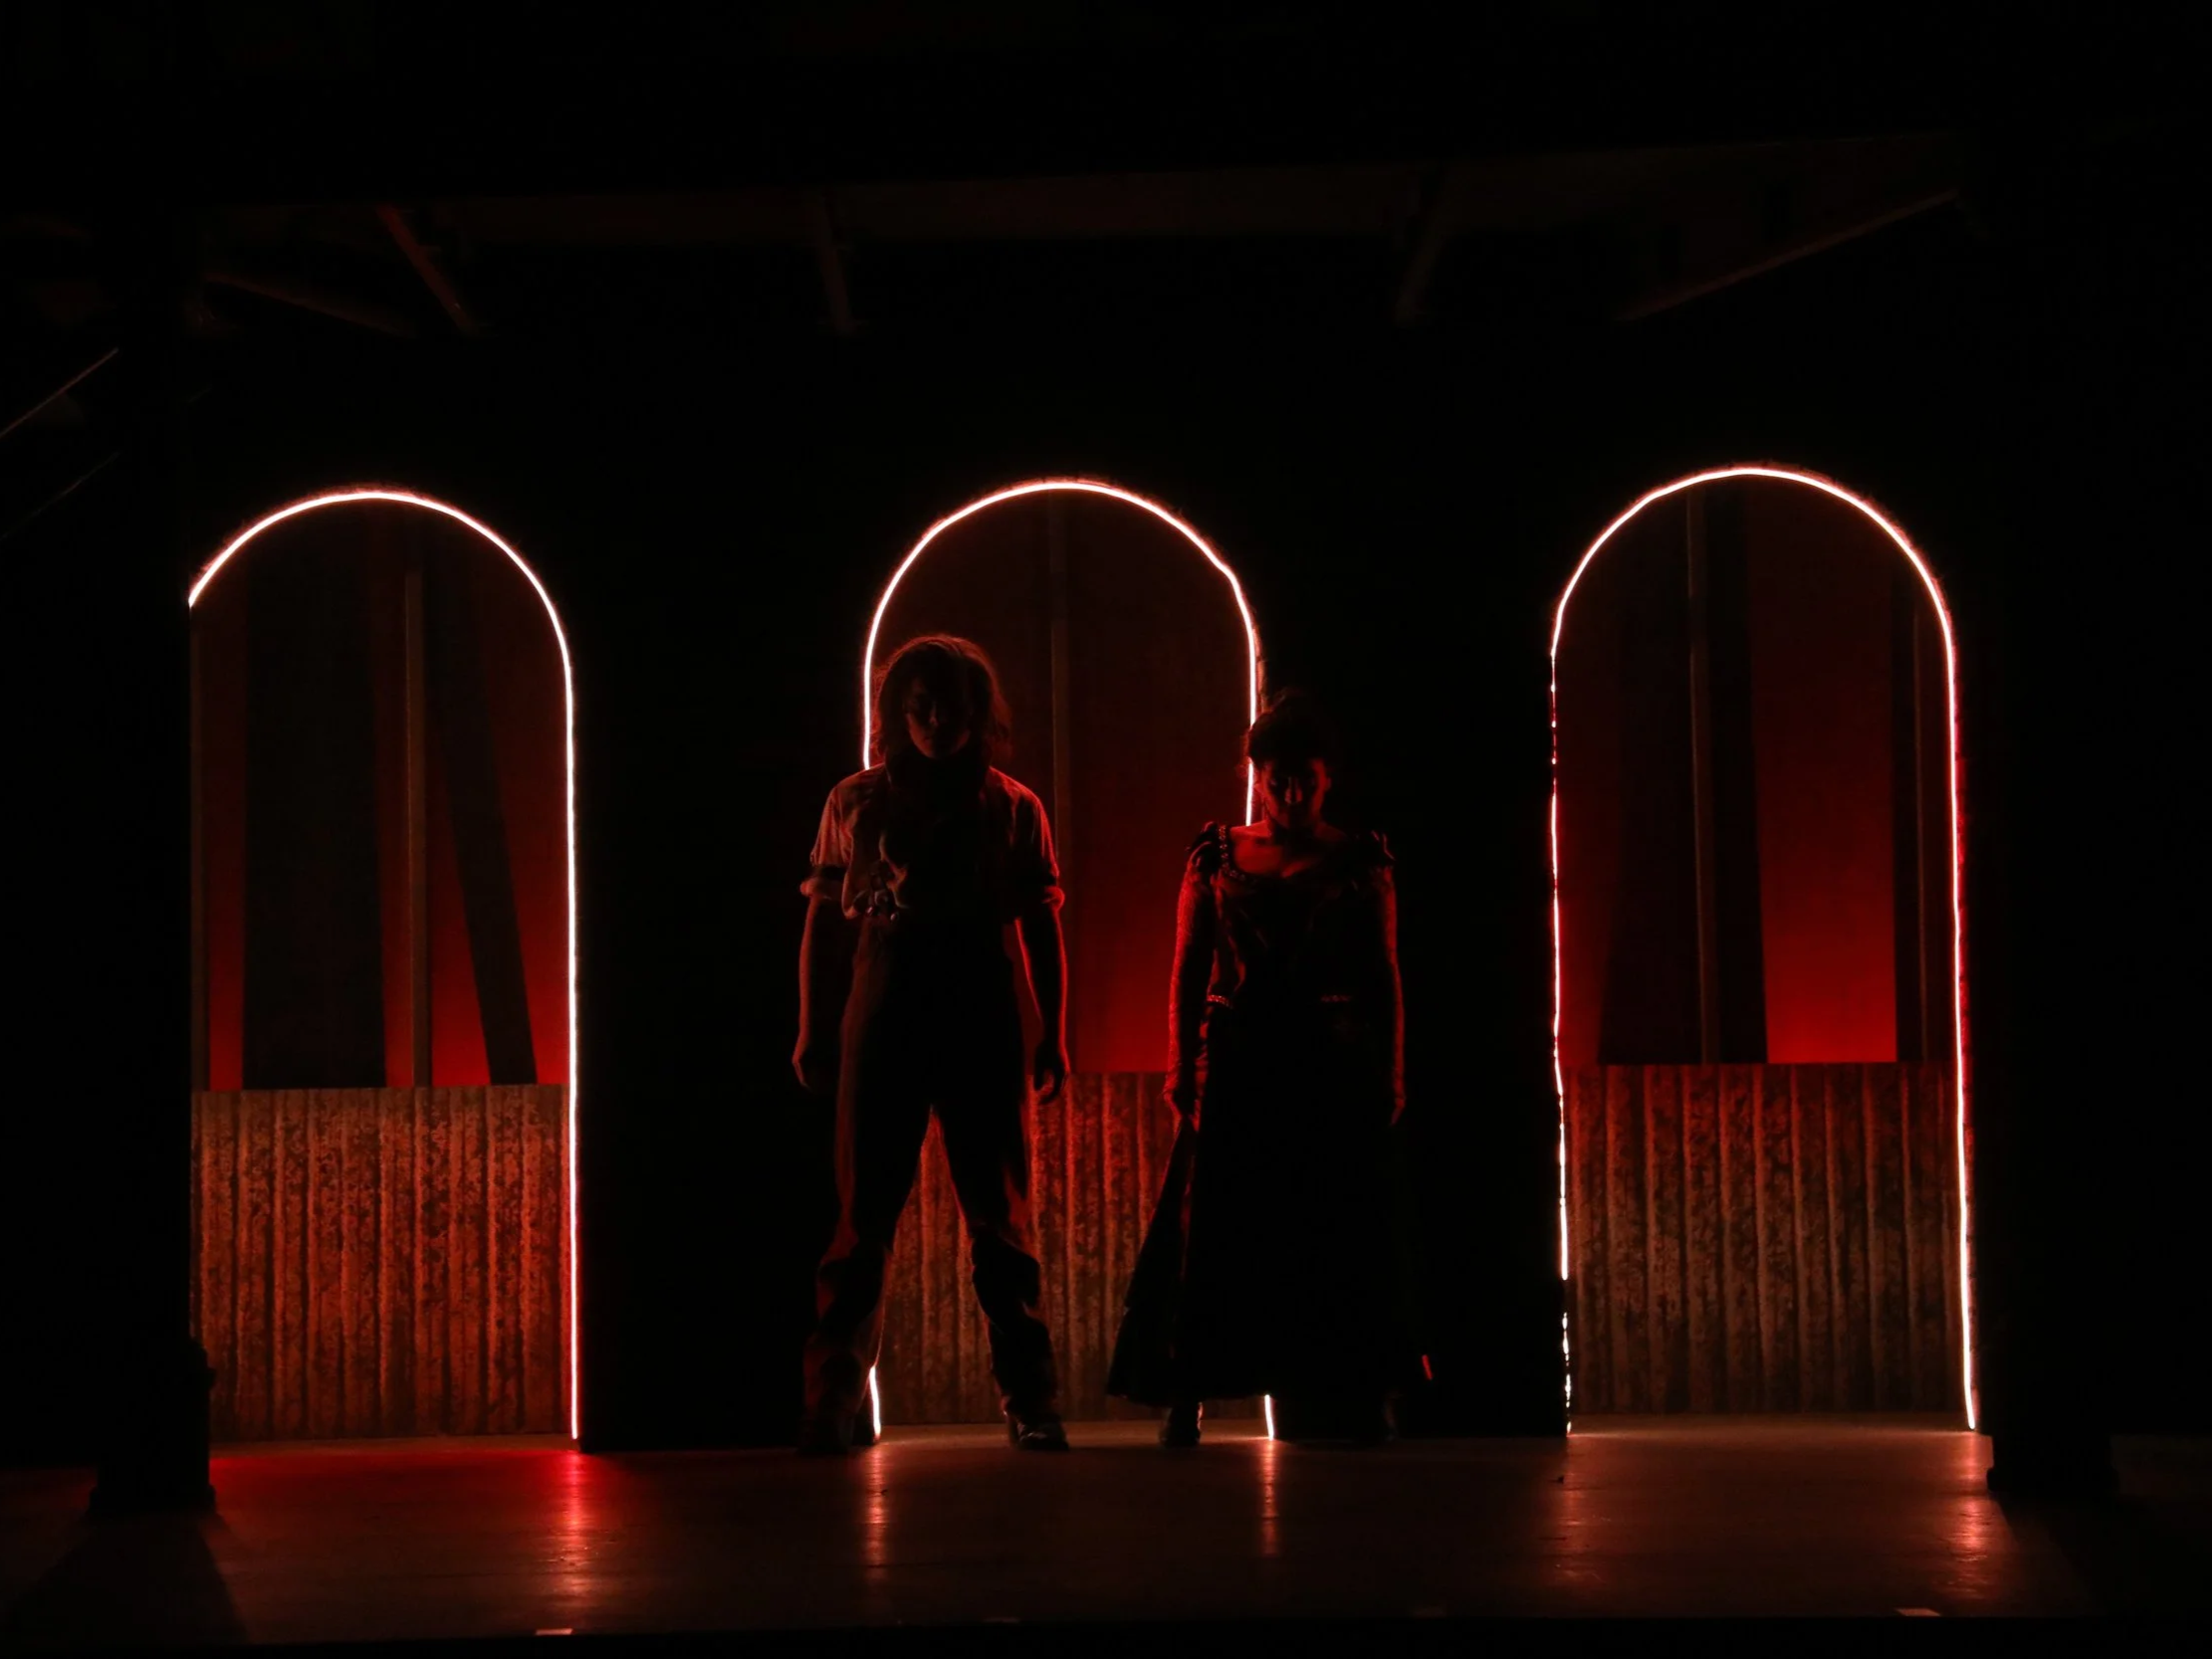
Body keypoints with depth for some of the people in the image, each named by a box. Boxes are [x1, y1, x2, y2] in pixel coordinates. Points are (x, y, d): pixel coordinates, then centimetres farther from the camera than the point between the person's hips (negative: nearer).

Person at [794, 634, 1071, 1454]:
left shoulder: (1012, 808, 8)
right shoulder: (855, 803, 10)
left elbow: (1041, 928, 8)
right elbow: (824, 924, 10)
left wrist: (1054, 1035, 1)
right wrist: (814, 1030, 5)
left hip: (979, 1016, 0)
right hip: (883, 1011, 0)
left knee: (1000, 1216, 2)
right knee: (864, 1212, -1)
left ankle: (1030, 1401, 6)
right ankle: (832, 1404, 1)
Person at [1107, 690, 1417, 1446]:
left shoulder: (1359, 862, 4)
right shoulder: (1216, 857, 6)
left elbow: (1385, 977, 2)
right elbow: (1188, 970, 4)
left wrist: (1390, 1076, -4)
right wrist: (1181, 1066, -3)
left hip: (1333, 1068, 0)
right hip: (1238, 1065, 0)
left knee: (1338, 1236, 1)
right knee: (1214, 1228, -1)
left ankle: (1344, 1400, 7)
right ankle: (1184, 1399, 1)